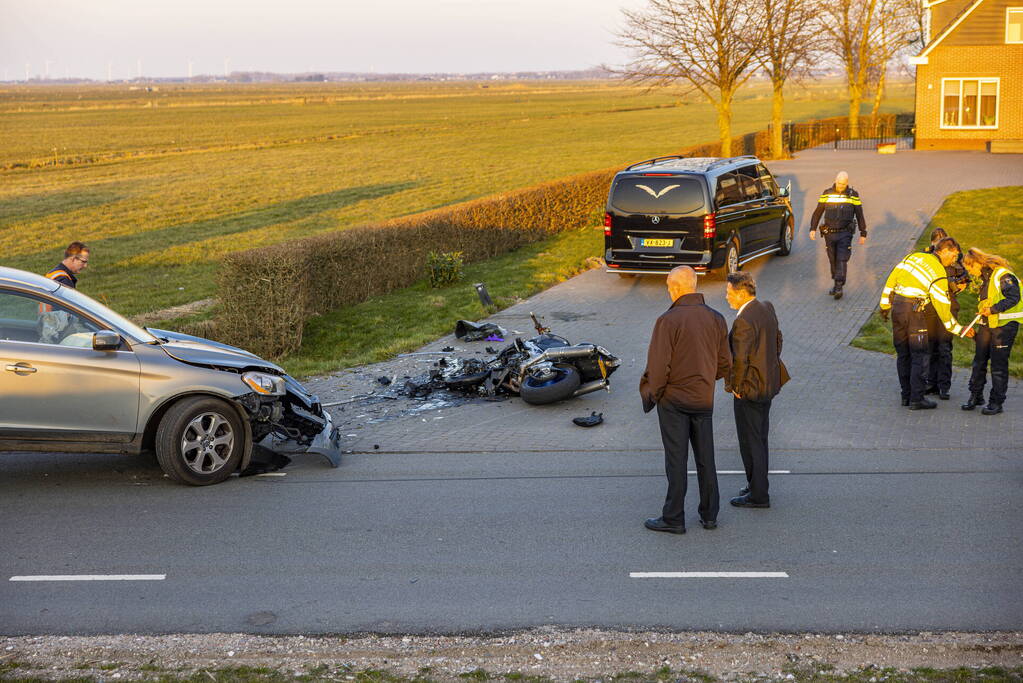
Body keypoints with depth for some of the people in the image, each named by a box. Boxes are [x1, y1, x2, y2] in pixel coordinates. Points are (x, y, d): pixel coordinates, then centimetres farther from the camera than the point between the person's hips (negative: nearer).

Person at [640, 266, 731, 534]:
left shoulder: (668, 320, -17)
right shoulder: (716, 319, 0)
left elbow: (658, 366, -17)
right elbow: (725, 364, 5)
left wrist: (651, 394, -2)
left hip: (673, 400, -5)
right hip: (704, 399, 5)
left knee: (676, 460, 2)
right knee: (706, 459, 13)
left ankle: (673, 519, 9)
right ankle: (709, 515, 22)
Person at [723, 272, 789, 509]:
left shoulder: (743, 321, -25)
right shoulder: (767, 308, 4)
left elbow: (739, 359, -25)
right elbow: (778, 340, 14)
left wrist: (734, 386, -11)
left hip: (750, 389, -9)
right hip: (769, 383, 10)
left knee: (751, 442, 2)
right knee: (760, 438, 20)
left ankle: (758, 496, 10)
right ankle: (757, 486, 31)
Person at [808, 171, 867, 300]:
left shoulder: (853, 195, 1)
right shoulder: (827, 194, 3)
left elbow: (860, 215, 6)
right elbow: (817, 212, 6)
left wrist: (863, 233, 6)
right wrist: (813, 229, -4)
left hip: (845, 233, -2)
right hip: (829, 233, 2)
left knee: (842, 260, -10)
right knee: (833, 260, 9)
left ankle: (839, 287, -10)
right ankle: (836, 284, 22)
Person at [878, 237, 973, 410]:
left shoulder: (913, 257, 11)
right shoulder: (938, 272, -7)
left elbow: (891, 279, 13)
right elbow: (942, 306, -6)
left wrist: (885, 305, 21)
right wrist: (959, 329, 2)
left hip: (897, 306, 7)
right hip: (914, 311, -7)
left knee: (903, 354, 14)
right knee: (921, 355, 1)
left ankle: (906, 395, 19)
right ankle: (916, 399, 0)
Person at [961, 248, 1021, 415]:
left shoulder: (1003, 276, -14)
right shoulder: (985, 277, 15)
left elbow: (1013, 298, -22)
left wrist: (993, 310, -26)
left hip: (1004, 325, -8)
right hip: (987, 324, 8)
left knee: (998, 364, -4)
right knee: (979, 360, 8)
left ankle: (996, 402, 3)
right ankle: (976, 396, 19)